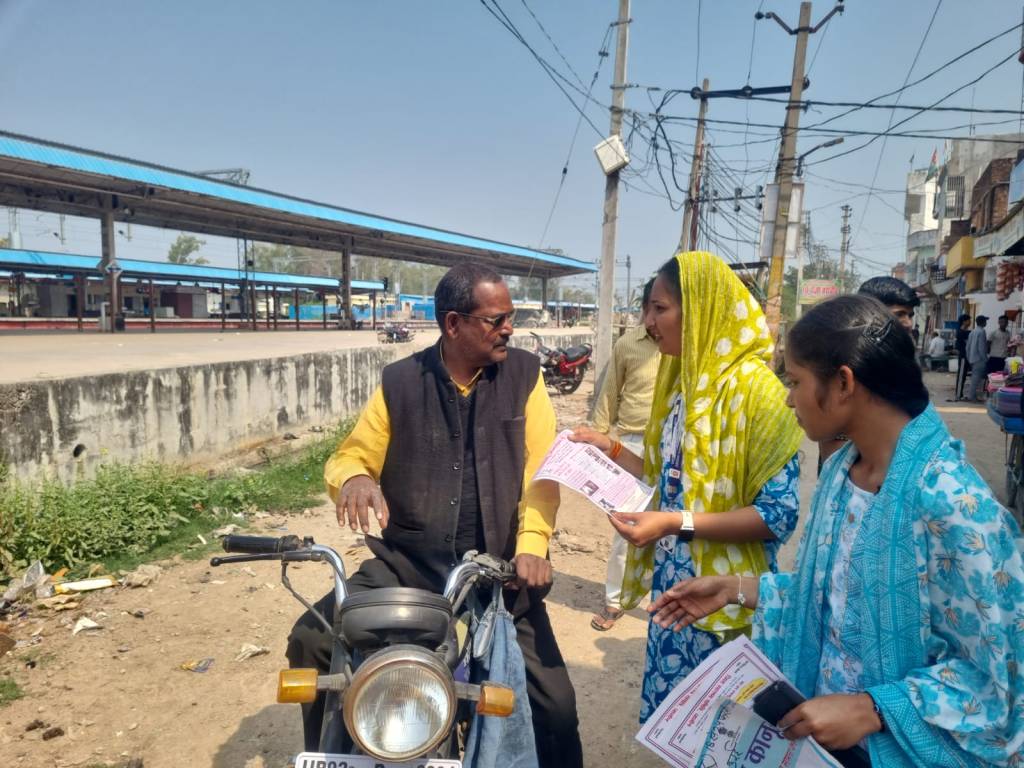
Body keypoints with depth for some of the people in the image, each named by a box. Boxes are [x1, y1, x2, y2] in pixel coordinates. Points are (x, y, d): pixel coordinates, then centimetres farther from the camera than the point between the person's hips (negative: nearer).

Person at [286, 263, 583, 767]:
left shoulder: (524, 374, 0)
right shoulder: (401, 382, 1)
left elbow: (541, 467, -5)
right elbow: (349, 456, 6)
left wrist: (531, 545, -21)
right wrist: (354, 478, -19)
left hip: (497, 568, -1)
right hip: (408, 562, 1)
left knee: (555, 704, -8)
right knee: (310, 641, -10)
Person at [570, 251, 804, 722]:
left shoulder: (752, 387, -18)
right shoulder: (682, 381, 7)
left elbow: (779, 513, -19)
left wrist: (678, 523, -24)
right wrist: (609, 449, 4)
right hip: (672, 583, 7)